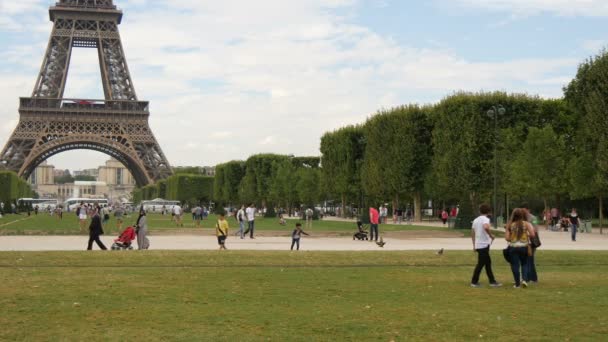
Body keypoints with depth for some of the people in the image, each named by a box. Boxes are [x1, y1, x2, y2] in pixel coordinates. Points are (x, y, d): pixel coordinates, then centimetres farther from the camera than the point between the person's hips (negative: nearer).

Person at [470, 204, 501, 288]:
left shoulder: (476, 220, 14)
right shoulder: (485, 219, -11)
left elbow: (472, 233, 17)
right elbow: (486, 227, -33)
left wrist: (474, 246, 21)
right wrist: (491, 235, -18)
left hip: (478, 245, 9)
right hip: (484, 245, -9)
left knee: (488, 262, 14)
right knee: (480, 264, -1)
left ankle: (492, 281, 17)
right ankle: (474, 282, 4)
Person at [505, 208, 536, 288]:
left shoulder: (510, 225, -3)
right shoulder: (526, 224, -4)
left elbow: (507, 238, -7)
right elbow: (532, 234, -13)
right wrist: (527, 235, 8)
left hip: (513, 247, -1)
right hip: (524, 246, 1)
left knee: (515, 265, 6)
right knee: (524, 264, 17)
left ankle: (517, 283, 9)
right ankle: (524, 279, -1)